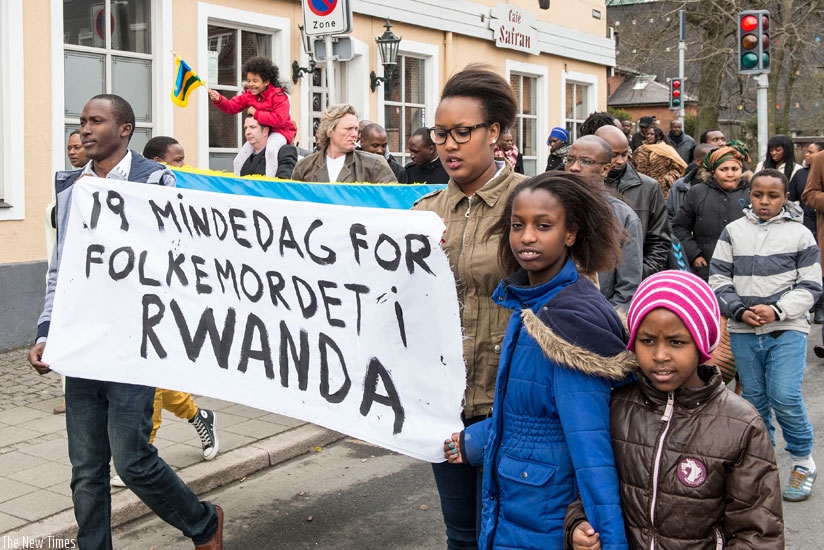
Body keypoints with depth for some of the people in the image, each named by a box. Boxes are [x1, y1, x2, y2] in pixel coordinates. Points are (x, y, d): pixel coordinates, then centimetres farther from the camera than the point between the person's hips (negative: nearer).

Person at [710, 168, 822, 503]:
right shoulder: (734, 231, 5)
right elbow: (718, 281, 4)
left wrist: (777, 310, -13)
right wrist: (740, 311, -11)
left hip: (787, 329, -2)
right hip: (743, 332, 3)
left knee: (784, 397, -12)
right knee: (754, 397, 10)